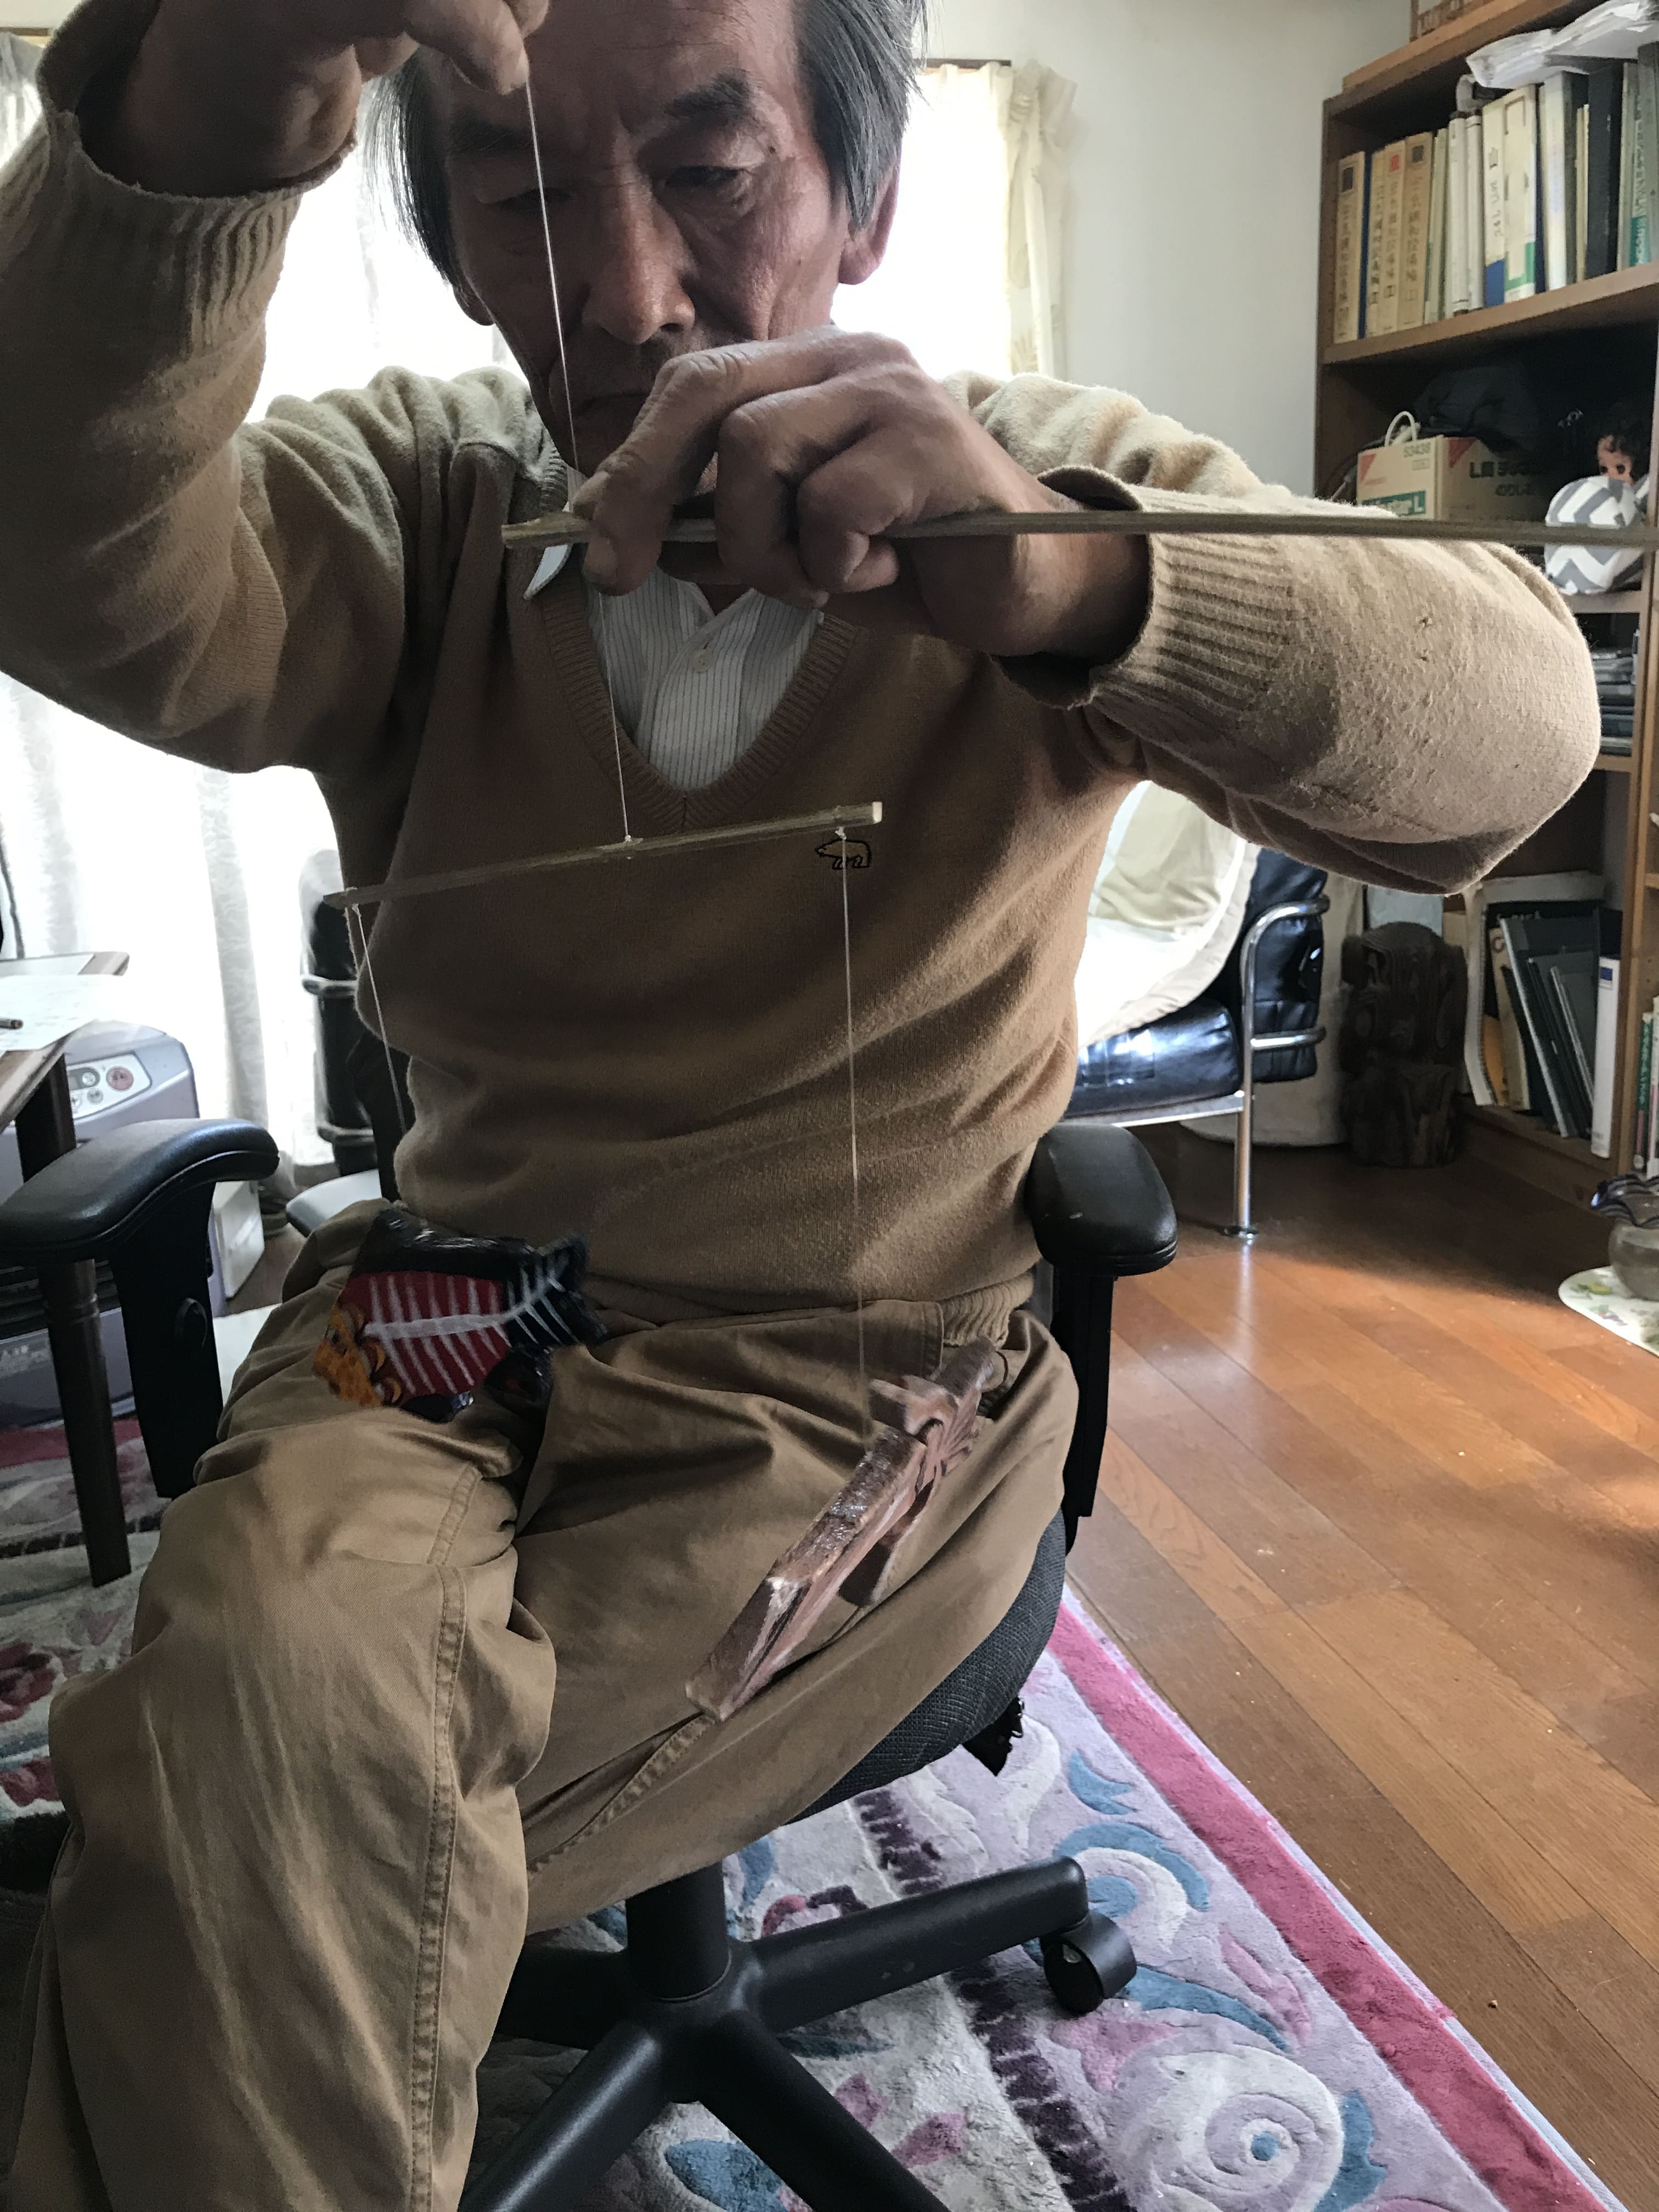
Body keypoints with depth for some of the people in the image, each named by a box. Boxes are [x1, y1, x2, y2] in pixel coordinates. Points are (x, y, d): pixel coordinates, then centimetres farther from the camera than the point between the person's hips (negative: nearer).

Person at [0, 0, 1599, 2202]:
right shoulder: (415, 496, 2)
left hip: (868, 1364, -2)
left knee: (246, 1841, -16)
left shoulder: (1055, 486, -3)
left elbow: (1512, 717, -20)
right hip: (449, 1320, 3)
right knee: (269, 1675, -25)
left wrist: (1067, 582, -39)